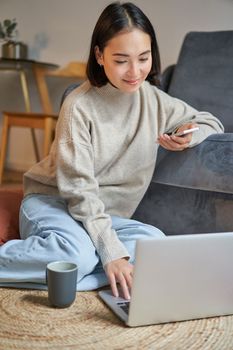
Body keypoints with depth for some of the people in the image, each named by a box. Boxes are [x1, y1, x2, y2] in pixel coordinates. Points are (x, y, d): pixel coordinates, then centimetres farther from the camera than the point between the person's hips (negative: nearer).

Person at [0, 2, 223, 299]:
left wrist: (188, 137, -12)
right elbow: (80, 190, -19)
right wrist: (112, 252, -27)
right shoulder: (79, 106, -17)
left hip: (105, 215, 5)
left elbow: (211, 122, 12)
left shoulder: (155, 101, 0)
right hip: (52, 201, -5)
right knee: (77, 253, -38)